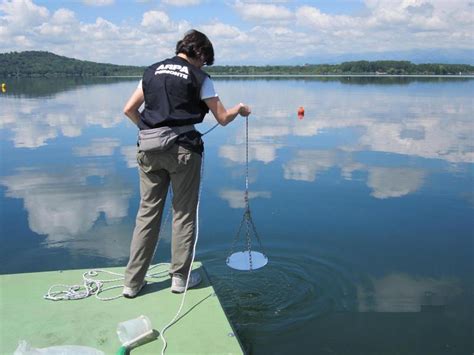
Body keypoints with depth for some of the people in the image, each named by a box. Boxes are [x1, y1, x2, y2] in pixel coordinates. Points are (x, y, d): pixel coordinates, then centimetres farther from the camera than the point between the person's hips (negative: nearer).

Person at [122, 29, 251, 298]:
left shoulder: (153, 71, 14)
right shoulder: (198, 77, 0)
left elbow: (129, 109, 14)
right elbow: (222, 118, 3)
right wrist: (240, 109, 22)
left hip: (149, 149, 5)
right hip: (182, 149, -4)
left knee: (147, 212, 9)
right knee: (184, 214, 8)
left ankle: (133, 281, 13)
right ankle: (180, 277, 16)